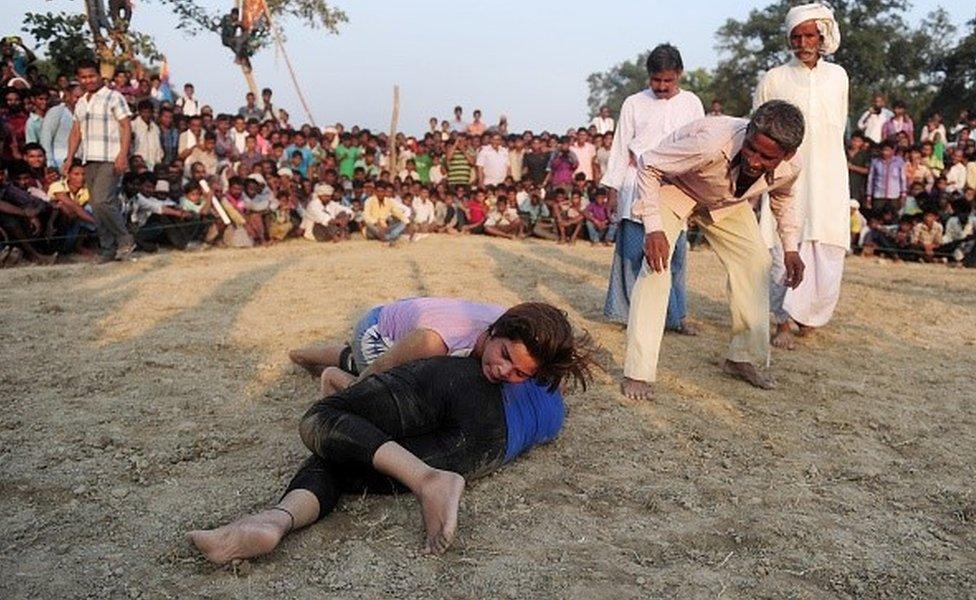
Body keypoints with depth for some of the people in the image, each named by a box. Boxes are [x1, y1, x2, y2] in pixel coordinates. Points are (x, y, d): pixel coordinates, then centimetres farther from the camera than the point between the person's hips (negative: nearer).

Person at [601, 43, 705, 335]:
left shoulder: (692, 104, 10)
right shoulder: (634, 104, 5)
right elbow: (620, 149, 6)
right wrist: (612, 190, 1)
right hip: (637, 189, -1)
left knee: (674, 254, 2)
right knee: (633, 253, -4)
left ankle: (675, 315, 11)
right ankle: (631, 311, 5)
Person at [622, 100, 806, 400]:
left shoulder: (788, 169, -25)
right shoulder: (711, 143, -44)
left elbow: (782, 196, 3)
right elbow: (648, 165, -31)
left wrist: (791, 247, -4)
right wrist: (654, 228, -38)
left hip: (728, 201, 6)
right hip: (673, 186, -5)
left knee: (756, 262, 0)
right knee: (656, 265, -22)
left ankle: (743, 358, 16)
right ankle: (637, 373, -18)